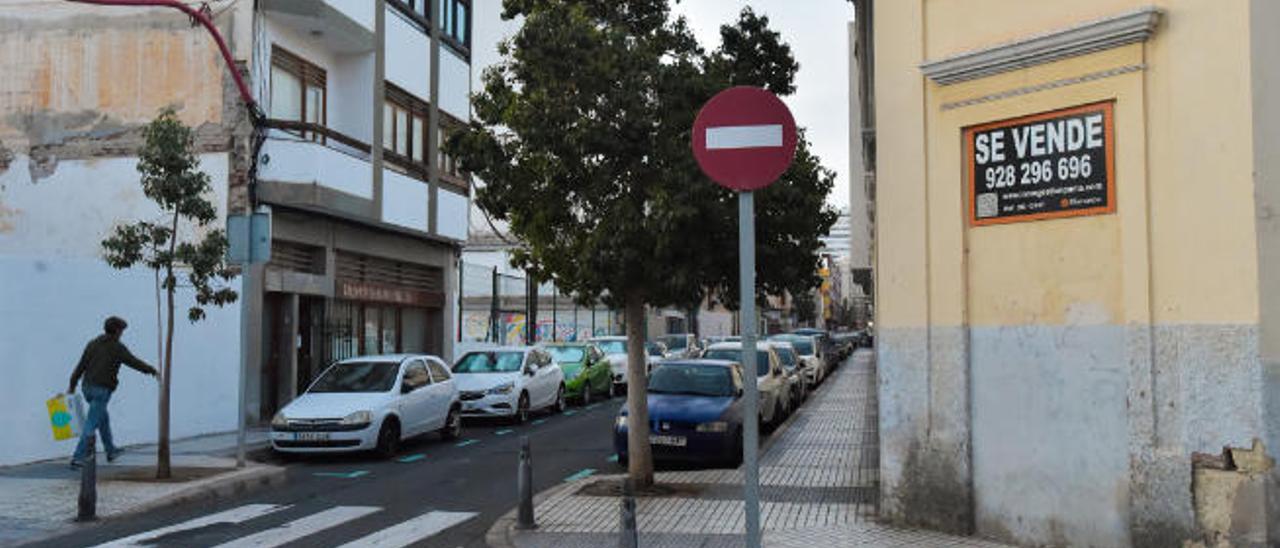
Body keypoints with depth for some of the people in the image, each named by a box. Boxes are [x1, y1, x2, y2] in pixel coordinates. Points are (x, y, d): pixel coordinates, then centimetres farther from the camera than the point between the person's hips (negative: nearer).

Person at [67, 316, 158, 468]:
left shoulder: (93, 343, 8)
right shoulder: (117, 347, -8)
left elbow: (81, 366, 7)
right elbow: (134, 362, -3)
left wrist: (72, 386, 11)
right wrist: (151, 370, 12)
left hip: (88, 387, 7)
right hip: (102, 390, -7)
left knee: (103, 418, 23)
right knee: (91, 424, -6)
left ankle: (111, 451, 33)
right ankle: (78, 458, -10)